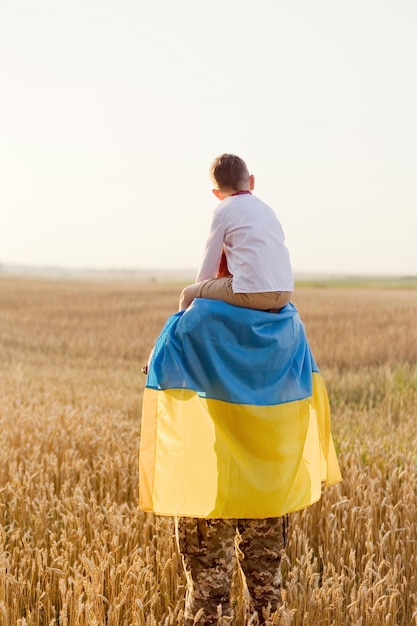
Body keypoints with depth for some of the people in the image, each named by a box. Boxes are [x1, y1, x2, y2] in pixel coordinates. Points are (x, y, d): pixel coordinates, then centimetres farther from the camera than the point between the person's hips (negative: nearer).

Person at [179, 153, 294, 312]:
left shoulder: (223, 211, 3)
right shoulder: (267, 209, 21)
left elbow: (209, 264, 4)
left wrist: (200, 289, 22)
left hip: (252, 291, -6)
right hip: (285, 293, 7)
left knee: (188, 295, 11)